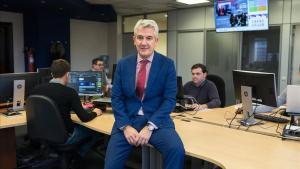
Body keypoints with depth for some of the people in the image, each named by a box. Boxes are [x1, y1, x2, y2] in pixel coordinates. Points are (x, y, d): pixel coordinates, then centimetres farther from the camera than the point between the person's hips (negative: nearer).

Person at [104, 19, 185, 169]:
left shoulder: (167, 64, -1)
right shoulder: (123, 64, 6)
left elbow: (169, 99, -5)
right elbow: (116, 98, 4)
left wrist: (150, 127, -16)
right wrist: (126, 126, -10)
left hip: (157, 120, -2)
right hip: (127, 120, 2)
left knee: (176, 150, -28)